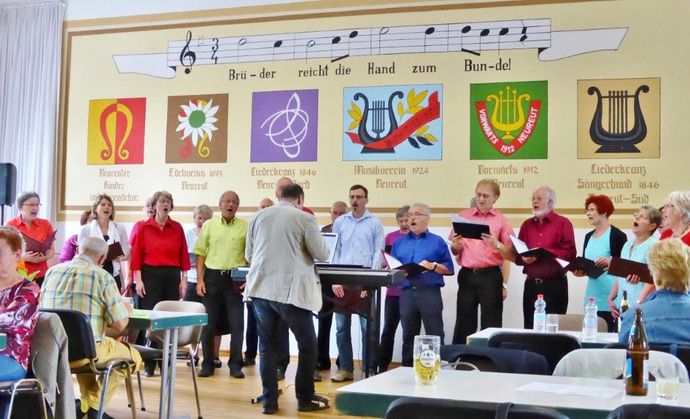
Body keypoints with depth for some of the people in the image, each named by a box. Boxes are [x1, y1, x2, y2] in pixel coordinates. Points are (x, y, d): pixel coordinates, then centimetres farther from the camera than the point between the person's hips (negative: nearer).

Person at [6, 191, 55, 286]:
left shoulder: (46, 224, 8)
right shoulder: (10, 225, 1)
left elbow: (52, 250, 12)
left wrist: (44, 257, -10)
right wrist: (22, 257, -15)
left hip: (40, 276, 2)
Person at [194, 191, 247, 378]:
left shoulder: (245, 226, 3)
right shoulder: (209, 225, 6)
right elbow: (200, 254, 5)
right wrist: (200, 280, -2)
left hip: (235, 279, -1)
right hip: (212, 277, 1)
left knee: (237, 324, 1)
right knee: (209, 322, 5)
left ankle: (235, 365, 13)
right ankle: (208, 364, 16)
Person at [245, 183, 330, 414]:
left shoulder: (258, 217, 11)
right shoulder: (305, 218, -3)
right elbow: (322, 255, 0)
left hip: (261, 288, 5)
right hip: (291, 290, -4)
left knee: (267, 346, 13)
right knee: (307, 346, 10)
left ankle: (269, 400, 14)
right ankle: (305, 399, 16)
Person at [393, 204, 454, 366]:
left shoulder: (437, 242, 8)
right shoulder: (399, 242, 18)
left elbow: (449, 269, 4)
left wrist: (433, 266, -11)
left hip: (430, 292, -3)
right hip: (407, 293, 3)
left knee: (434, 336, -5)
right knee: (408, 335, 9)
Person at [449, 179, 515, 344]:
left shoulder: (501, 220, 3)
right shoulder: (463, 217, 9)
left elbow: (511, 255, 1)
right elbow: (455, 252, 14)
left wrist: (497, 245, -17)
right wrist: (455, 246, -8)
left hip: (491, 276, -2)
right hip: (467, 275, 2)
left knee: (491, 326, -1)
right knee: (464, 325, 5)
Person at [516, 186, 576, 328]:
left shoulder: (563, 223, 0)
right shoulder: (527, 224, 14)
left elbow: (570, 253, -11)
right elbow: (517, 255, 13)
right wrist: (524, 259, -9)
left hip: (555, 285, -4)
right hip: (531, 285, 4)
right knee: (530, 327, 6)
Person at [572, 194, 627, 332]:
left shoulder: (617, 235, -6)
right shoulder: (589, 236, 15)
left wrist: (610, 261, -24)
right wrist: (579, 271, 1)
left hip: (610, 297, -6)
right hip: (592, 295, 6)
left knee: (612, 331, -10)